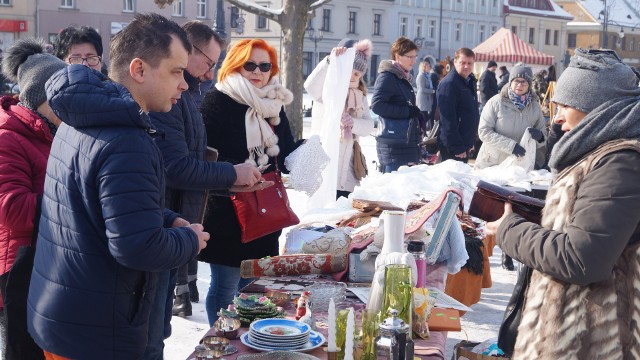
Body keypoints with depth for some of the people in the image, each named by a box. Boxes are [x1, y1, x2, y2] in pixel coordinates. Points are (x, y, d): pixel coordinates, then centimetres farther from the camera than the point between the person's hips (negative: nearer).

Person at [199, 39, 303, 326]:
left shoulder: (275, 104, 13)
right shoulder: (218, 101, -9)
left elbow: (285, 156, 15)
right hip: (228, 212, -7)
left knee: (250, 284, 16)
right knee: (225, 286, 2)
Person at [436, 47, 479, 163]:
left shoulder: (470, 81, 13)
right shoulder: (448, 83, -16)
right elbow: (448, 119, -21)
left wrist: (472, 141, 17)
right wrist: (457, 147, -22)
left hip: (466, 144, 9)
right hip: (453, 146, -9)